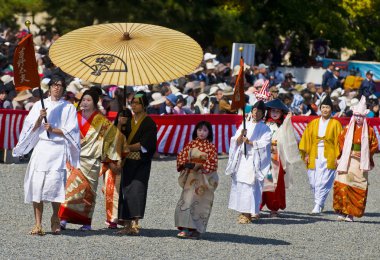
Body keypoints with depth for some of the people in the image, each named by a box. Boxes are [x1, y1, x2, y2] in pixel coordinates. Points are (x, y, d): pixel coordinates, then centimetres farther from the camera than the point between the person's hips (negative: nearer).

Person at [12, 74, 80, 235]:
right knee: (37, 184, -9)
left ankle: (55, 219, 3)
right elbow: (31, 129, 9)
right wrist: (40, 118, -8)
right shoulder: (39, 105, 14)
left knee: (55, 182, -15)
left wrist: (53, 130, -9)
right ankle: (38, 223, -8)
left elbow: (71, 132, 3)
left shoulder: (69, 108, 10)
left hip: (59, 149, -1)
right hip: (41, 148, 2)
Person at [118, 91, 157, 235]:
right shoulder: (128, 121, 16)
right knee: (125, 191, 3)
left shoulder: (149, 123, -2)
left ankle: (135, 223, -26)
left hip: (141, 164, -6)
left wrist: (128, 147, -10)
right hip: (127, 162, 6)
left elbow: (144, 145, -11)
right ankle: (127, 225, 7)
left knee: (136, 190, -18)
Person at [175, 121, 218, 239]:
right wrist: (185, 164, -11)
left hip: (203, 179, -3)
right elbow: (181, 156, 9)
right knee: (186, 201, -5)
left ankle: (196, 230, 1)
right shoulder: (191, 144, 8)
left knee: (200, 203, -3)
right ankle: (186, 228, -4)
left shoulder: (211, 147, -2)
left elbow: (212, 163, -9)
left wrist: (198, 165, -17)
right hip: (190, 178, 3)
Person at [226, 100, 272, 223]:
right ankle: (243, 212, 7)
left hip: (254, 160, -4)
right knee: (239, 184, 1)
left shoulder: (264, 128, 4)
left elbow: (264, 143, -7)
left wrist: (249, 142, -14)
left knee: (251, 185, -12)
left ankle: (249, 213, -13)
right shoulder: (244, 125, 15)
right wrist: (241, 135, -13)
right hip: (242, 158, 4)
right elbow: (236, 141, 7)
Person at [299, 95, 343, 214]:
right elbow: (306, 139, 10)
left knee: (323, 182, -12)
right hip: (314, 157, 4)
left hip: (328, 157, -3)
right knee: (313, 182, 4)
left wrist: (338, 157, -8)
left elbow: (339, 141, 0)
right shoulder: (313, 123, 12)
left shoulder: (335, 124, 4)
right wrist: (306, 154, 0)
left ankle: (318, 205, -12)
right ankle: (320, 203, 20)